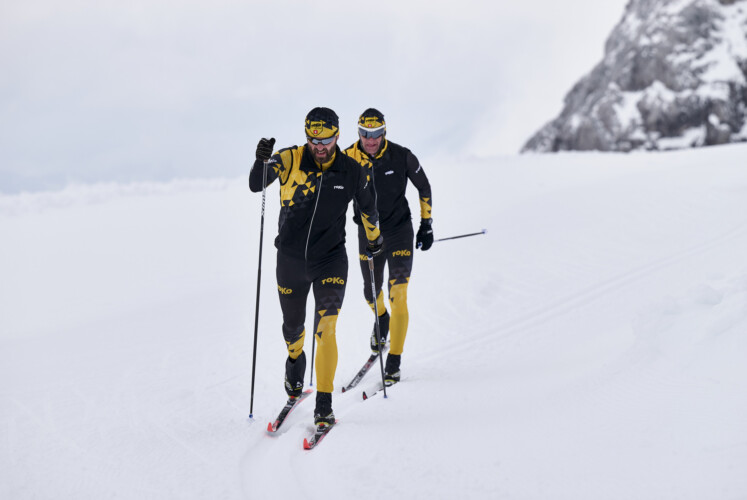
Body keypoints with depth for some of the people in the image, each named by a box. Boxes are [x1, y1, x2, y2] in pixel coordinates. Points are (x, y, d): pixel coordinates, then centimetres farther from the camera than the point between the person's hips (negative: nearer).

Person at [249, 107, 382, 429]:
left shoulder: (353, 172, -6)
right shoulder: (290, 160, -10)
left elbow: (368, 208, 13)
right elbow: (255, 185, -23)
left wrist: (374, 239, 26)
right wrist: (262, 161, -43)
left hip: (331, 260, -1)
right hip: (290, 260, 1)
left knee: (325, 330, -16)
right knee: (293, 328, 19)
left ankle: (324, 404, -8)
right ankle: (295, 359, 54)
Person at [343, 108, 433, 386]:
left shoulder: (402, 157, -13)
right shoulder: (348, 160, -11)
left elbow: (424, 188, 3)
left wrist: (426, 224, 3)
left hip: (400, 231, -2)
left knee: (398, 298, -14)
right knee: (371, 294, 18)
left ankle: (394, 362, -8)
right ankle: (381, 320, 55)